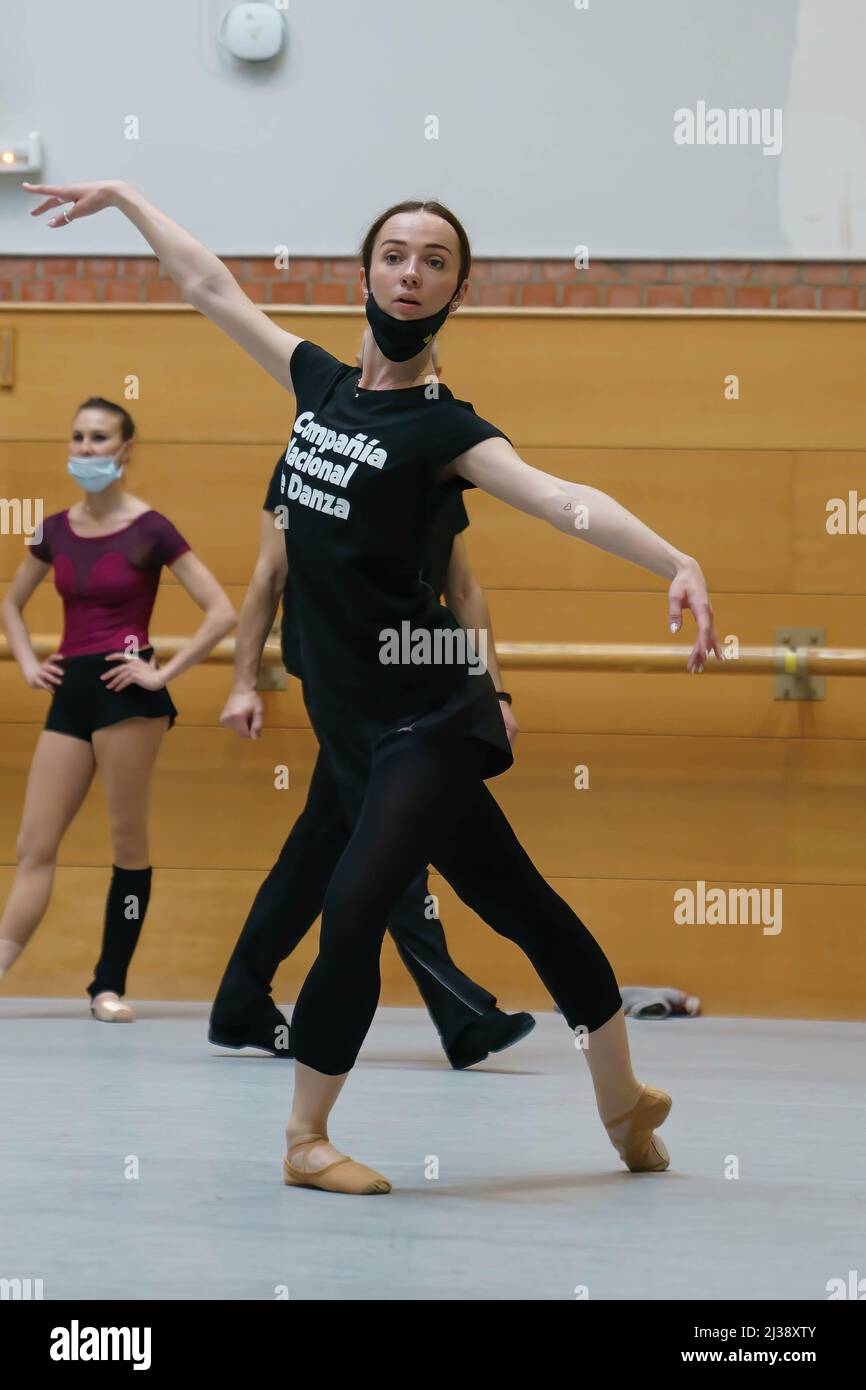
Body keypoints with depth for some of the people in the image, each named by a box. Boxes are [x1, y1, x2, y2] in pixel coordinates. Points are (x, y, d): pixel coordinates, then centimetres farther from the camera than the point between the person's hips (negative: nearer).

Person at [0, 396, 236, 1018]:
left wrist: (164, 673, -11)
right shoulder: (57, 530, 10)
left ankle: (110, 985, 6)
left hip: (126, 693, -6)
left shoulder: (149, 529, -6)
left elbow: (222, 613, -9)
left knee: (128, 841, 0)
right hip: (70, 692, 6)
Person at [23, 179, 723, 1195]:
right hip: (355, 717, 6)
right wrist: (122, 197, 29)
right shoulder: (321, 382, 10)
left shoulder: (443, 427, -9)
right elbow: (210, 287, 21)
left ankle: (305, 1138, 1)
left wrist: (675, 561, -40)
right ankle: (625, 1101, 22)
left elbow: (559, 498, -25)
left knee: (355, 907, -14)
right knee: (514, 901, 13)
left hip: (427, 713, -6)